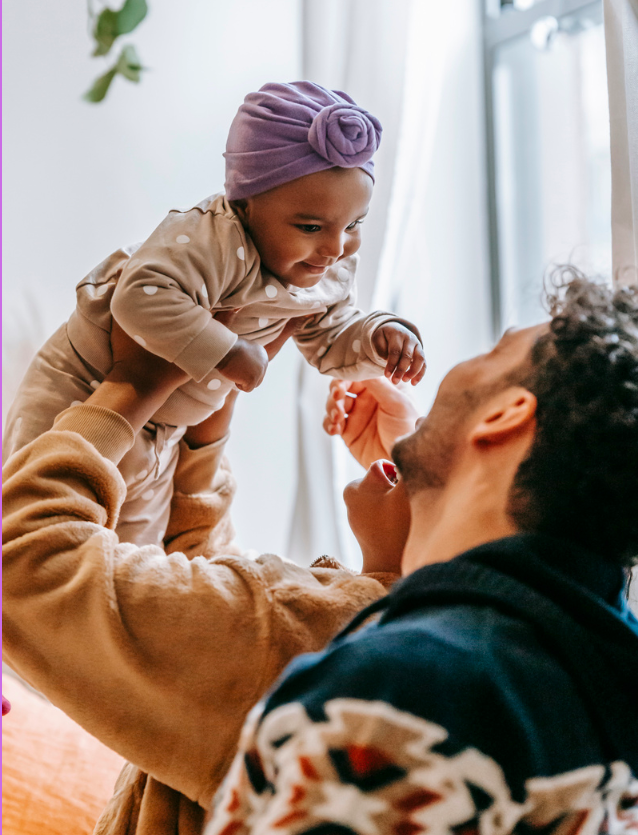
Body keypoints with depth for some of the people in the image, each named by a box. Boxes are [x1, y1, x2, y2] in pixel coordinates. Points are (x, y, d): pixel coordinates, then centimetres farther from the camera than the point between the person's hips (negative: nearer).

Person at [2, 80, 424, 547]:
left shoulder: (332, 273, -6)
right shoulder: (211, 243, -35)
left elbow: (331, 341, 7)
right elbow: (141, 298, -47)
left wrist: (379, 337, -14)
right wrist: (224, 352, -42)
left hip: (167, 433, 8)